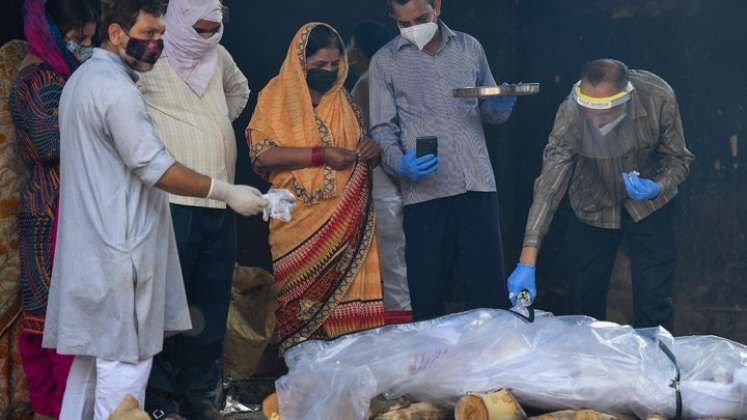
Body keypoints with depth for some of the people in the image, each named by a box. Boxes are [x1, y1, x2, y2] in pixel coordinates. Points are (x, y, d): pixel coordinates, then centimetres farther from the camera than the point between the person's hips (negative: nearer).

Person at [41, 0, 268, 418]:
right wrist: (227, 192, -18)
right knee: (125, 357, -7)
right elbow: (154, 167, -21)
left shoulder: (82, 79, 16)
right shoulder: (116, 89, -17)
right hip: (119, 250, -10)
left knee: (92, 351, 15)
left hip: (90, 248, 10)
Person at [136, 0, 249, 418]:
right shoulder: (151, 63, -6)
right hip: (171, 204, -6)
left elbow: (239, 89, 35)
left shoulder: (219, 58, 15)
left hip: (219, 207, 6)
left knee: (211, 305, 8)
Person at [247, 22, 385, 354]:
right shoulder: (277, 97, 2)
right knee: (303, 306, -5)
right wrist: (321, 155, -16)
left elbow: (360, 150, 24)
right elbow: (261, 153, -11)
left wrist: (371, 150, -1)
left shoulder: (343, 101, 15)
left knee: (347, 303, -4)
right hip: (299, 223, -3)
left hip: (347, 221, 4)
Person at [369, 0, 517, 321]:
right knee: (427, 293, 1)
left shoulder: (469, 48, 13)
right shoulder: (385, 62, 6)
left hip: (477, 186, 2)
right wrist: (400, 164, -15)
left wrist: (501, 106, -1)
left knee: (488, 290, 1)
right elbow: (383, 128, 4)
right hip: (424, 192, -2)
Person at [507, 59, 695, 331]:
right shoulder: (570, 115, -28)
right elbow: (549, 186, -29)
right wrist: (527, 262, -36)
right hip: (593, 207, 0)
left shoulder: (658, 98, -27)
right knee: (587, 303, 5)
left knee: (653, 301, -5)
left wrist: (657, 188, -34)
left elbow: (678, 159, -11)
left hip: (649, 205, 0)